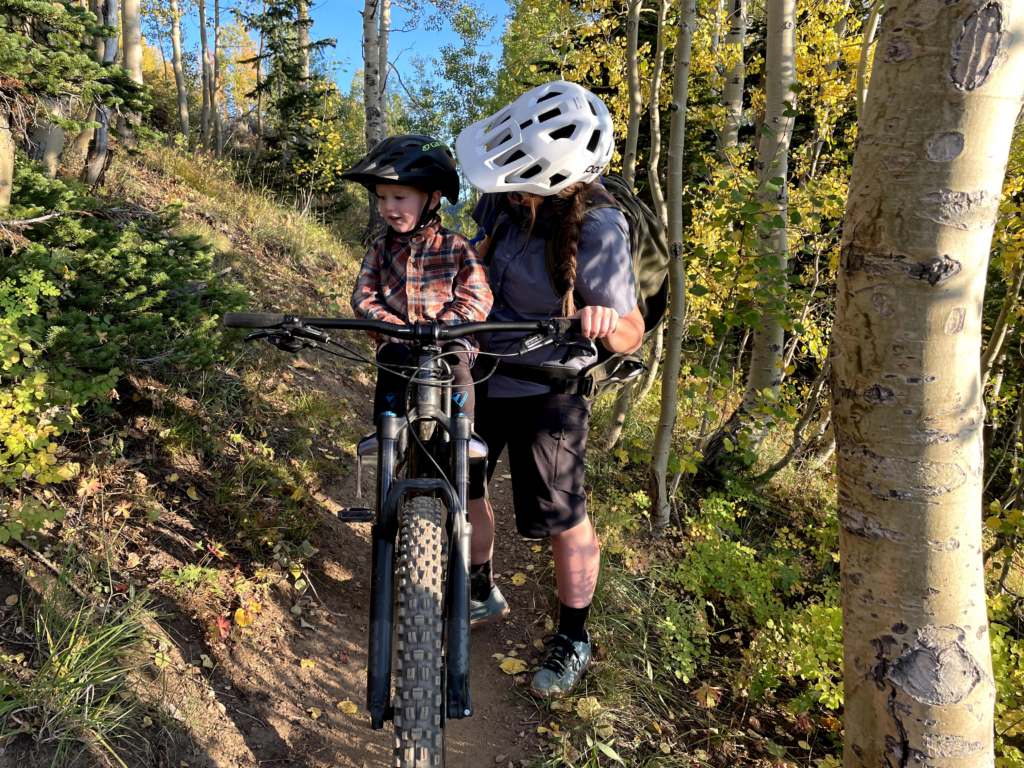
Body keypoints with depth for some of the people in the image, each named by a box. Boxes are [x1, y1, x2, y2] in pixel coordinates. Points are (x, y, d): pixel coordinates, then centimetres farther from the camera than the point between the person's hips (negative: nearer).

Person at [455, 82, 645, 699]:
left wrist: (608, 324, -42)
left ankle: (574, 641, 26)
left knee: (564, 521, 2)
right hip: (479, 370, 6)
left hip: (545, 390, -6)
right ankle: (483, 595, 40)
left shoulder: (598, 233, -24)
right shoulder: (506, 195, -8)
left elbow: (632, 334, -20)